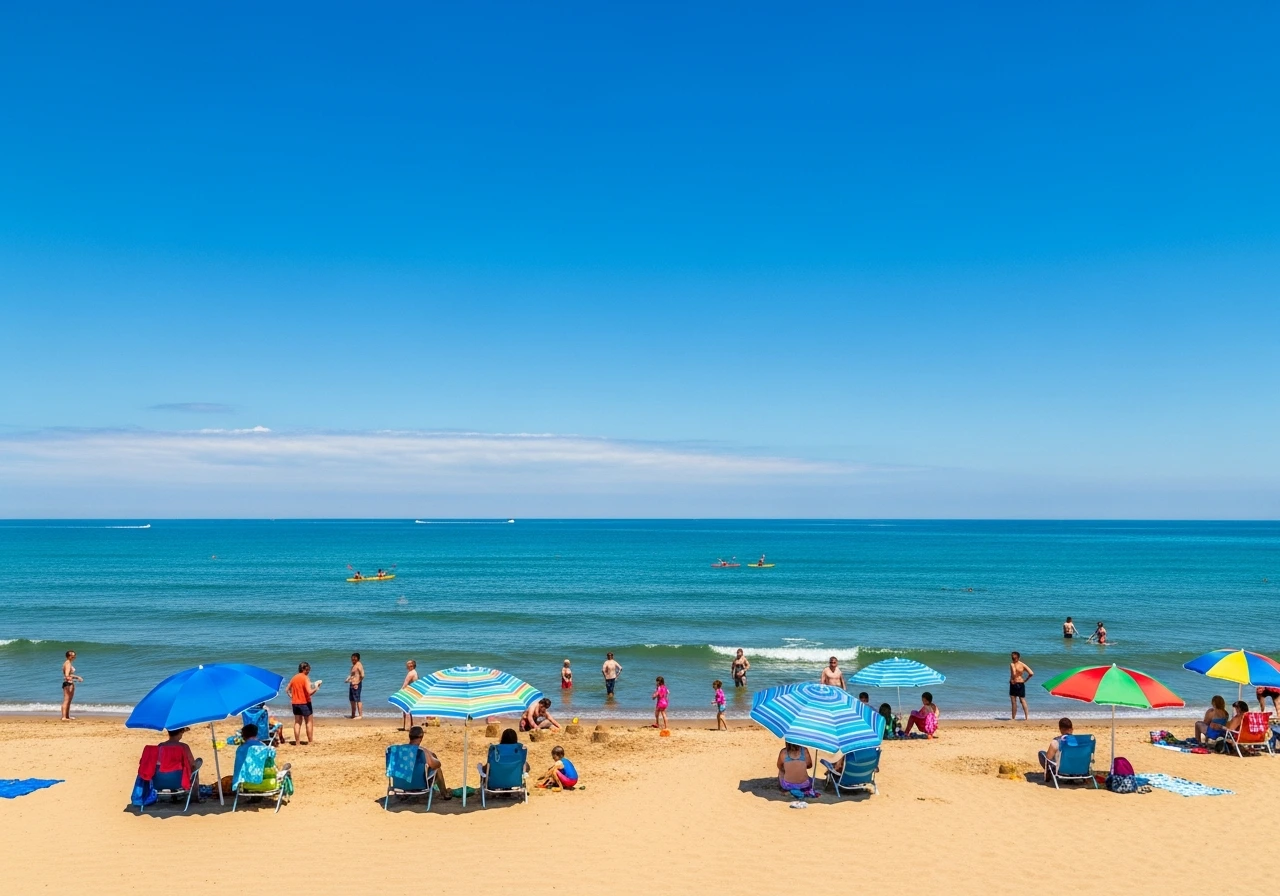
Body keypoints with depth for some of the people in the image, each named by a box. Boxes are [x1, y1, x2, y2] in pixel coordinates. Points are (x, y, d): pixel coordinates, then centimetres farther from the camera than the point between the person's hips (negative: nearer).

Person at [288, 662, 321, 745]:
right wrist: (316, 688, -8)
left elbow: (288, 689, 12)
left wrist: (291, 696, 17)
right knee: (309, 722, 4)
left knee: (297, 722, 11)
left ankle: (297, 742, 12)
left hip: (295, 703, 6)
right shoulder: (306, 678, -15)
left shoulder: (294, 678, 6)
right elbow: (309, 692, -23)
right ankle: (310, 741, 5)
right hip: (305, 703, -6)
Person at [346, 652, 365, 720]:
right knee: (352, 700, 16)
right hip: (352, 684, 11)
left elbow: (362, 675, -21)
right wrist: (348, 679, 11)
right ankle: (353, 715, 26)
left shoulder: (359, 665, -13)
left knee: (357, 700, -9)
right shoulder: (353, 665, 17)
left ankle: (360, 715, -7)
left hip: (356, 685, -11)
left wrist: (357, 683, -20)